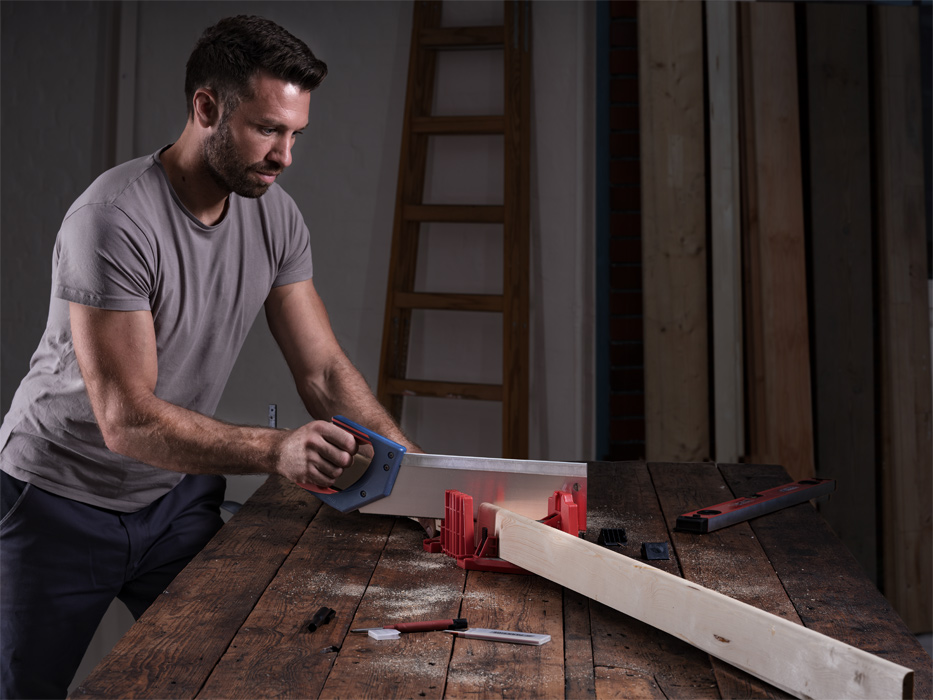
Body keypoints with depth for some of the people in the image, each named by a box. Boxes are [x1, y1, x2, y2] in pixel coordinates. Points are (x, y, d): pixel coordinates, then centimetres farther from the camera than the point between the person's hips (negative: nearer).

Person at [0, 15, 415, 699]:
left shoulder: (275, 216, -7)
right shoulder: (114, 219, -27)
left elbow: (325, 372, -6)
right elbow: (128, 421, -30)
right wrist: (277, 450, -44)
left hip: (180, 494, 5)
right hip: (62, 498, -5)